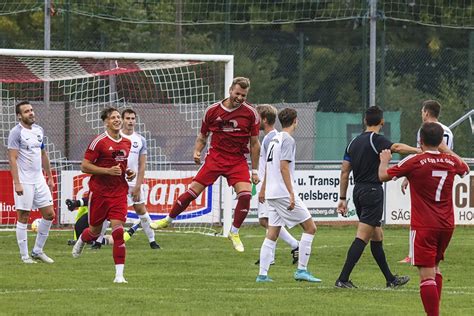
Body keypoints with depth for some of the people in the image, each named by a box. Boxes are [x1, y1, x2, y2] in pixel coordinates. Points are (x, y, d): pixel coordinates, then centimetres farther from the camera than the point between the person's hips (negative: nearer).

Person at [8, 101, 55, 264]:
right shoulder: (16, 132, -10)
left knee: (49, 214, 5)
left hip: (39, 180, 7)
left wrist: (50, 177, 19)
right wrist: (17, 183, -20)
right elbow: (12, 158, -14)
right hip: (24, 181, -7)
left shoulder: (39, 130, 11)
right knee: (23, 218, -1)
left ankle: (37, 251, 17)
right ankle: (24, 255, 6)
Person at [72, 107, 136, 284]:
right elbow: (84, 166, -12)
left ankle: (119, 274, -12)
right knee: (95, 231, 11)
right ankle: (81, 241, 49)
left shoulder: (127, 143, 9)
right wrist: (108, 171, -20)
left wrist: (129, 173, 5)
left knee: (118, 231, -12)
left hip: (119, 192, 3)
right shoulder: (99, 141, -10)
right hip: (99, 192, -3)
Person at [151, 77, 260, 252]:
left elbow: (254, 143, 3)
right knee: (193, 190, -8)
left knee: (245, 193, -18)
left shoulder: (250, 113, -4)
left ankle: (234, 233, 1)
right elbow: (202, 136, 12)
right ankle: (168, 219, 12)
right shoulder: (213, 110, -1)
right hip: (215, 157, 0)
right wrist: (197, 151, -8)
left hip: (238, 160, 0)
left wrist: (255, 171, 3)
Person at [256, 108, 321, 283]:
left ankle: (262, 274, 3)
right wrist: (291, 193, -20)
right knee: (310, 228, -3)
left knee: (272, 234, 8)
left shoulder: (275, 139, 16)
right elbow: (284, 167, -18)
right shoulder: (288, 140, -10)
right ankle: (301, 270, -7)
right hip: (283, 192, -9)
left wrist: (263, 189, 36)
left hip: (272, 193, 9)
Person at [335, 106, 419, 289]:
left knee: (377, 237, 15)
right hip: (372, 191, -8)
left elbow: (344, 172, 13)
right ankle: (343, 279, -15)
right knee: (362, 237, -9)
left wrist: (342, 198, 16)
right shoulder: (376, 140, -9)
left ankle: (390, 279, 22)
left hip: (358, 191, 8)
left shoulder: (354, 143, 13)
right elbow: (397, 148, -27)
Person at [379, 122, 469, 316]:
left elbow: (383, 176, -3)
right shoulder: (452, 161, 3)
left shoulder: (414, 162, -11)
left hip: (423, 226, -5)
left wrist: (384, 160, 17)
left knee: (427, 275, -8)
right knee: (435, 266, 24)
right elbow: (465, 169, 28)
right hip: (447, 225, 5)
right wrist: (446, 150, 39)